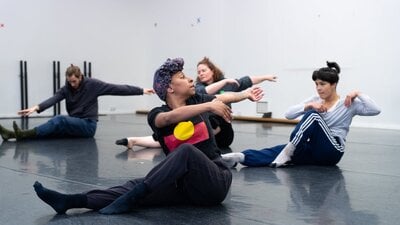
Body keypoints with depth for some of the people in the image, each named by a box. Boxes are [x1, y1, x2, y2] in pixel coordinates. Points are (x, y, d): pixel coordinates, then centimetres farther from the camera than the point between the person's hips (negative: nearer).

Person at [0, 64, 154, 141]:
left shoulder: (92, 84, -7)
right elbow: (54, 99, -11)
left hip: (88, 126, -5)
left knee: (60, 120, -28)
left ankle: (24, 134, -36)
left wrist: (141, 90, -13)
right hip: (73, 125, 5)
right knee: (56, 126, -22)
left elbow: (116, 89, -9)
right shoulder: (67, 88, 4)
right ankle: (14, 134, -34)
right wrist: (37, 107, -31)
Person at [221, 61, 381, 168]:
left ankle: (287, 153, -29)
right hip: (314, 149, 4)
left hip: (332, 151, -4)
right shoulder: (315, 100, 12)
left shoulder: (348, 103, 1)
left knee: (313, 115, -29)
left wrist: (358, 94, -13)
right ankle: (240, 157, -45)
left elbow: (375, 110, -12)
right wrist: (309, 105, -13)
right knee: (283, 150, -27)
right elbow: (289, 114, 1)